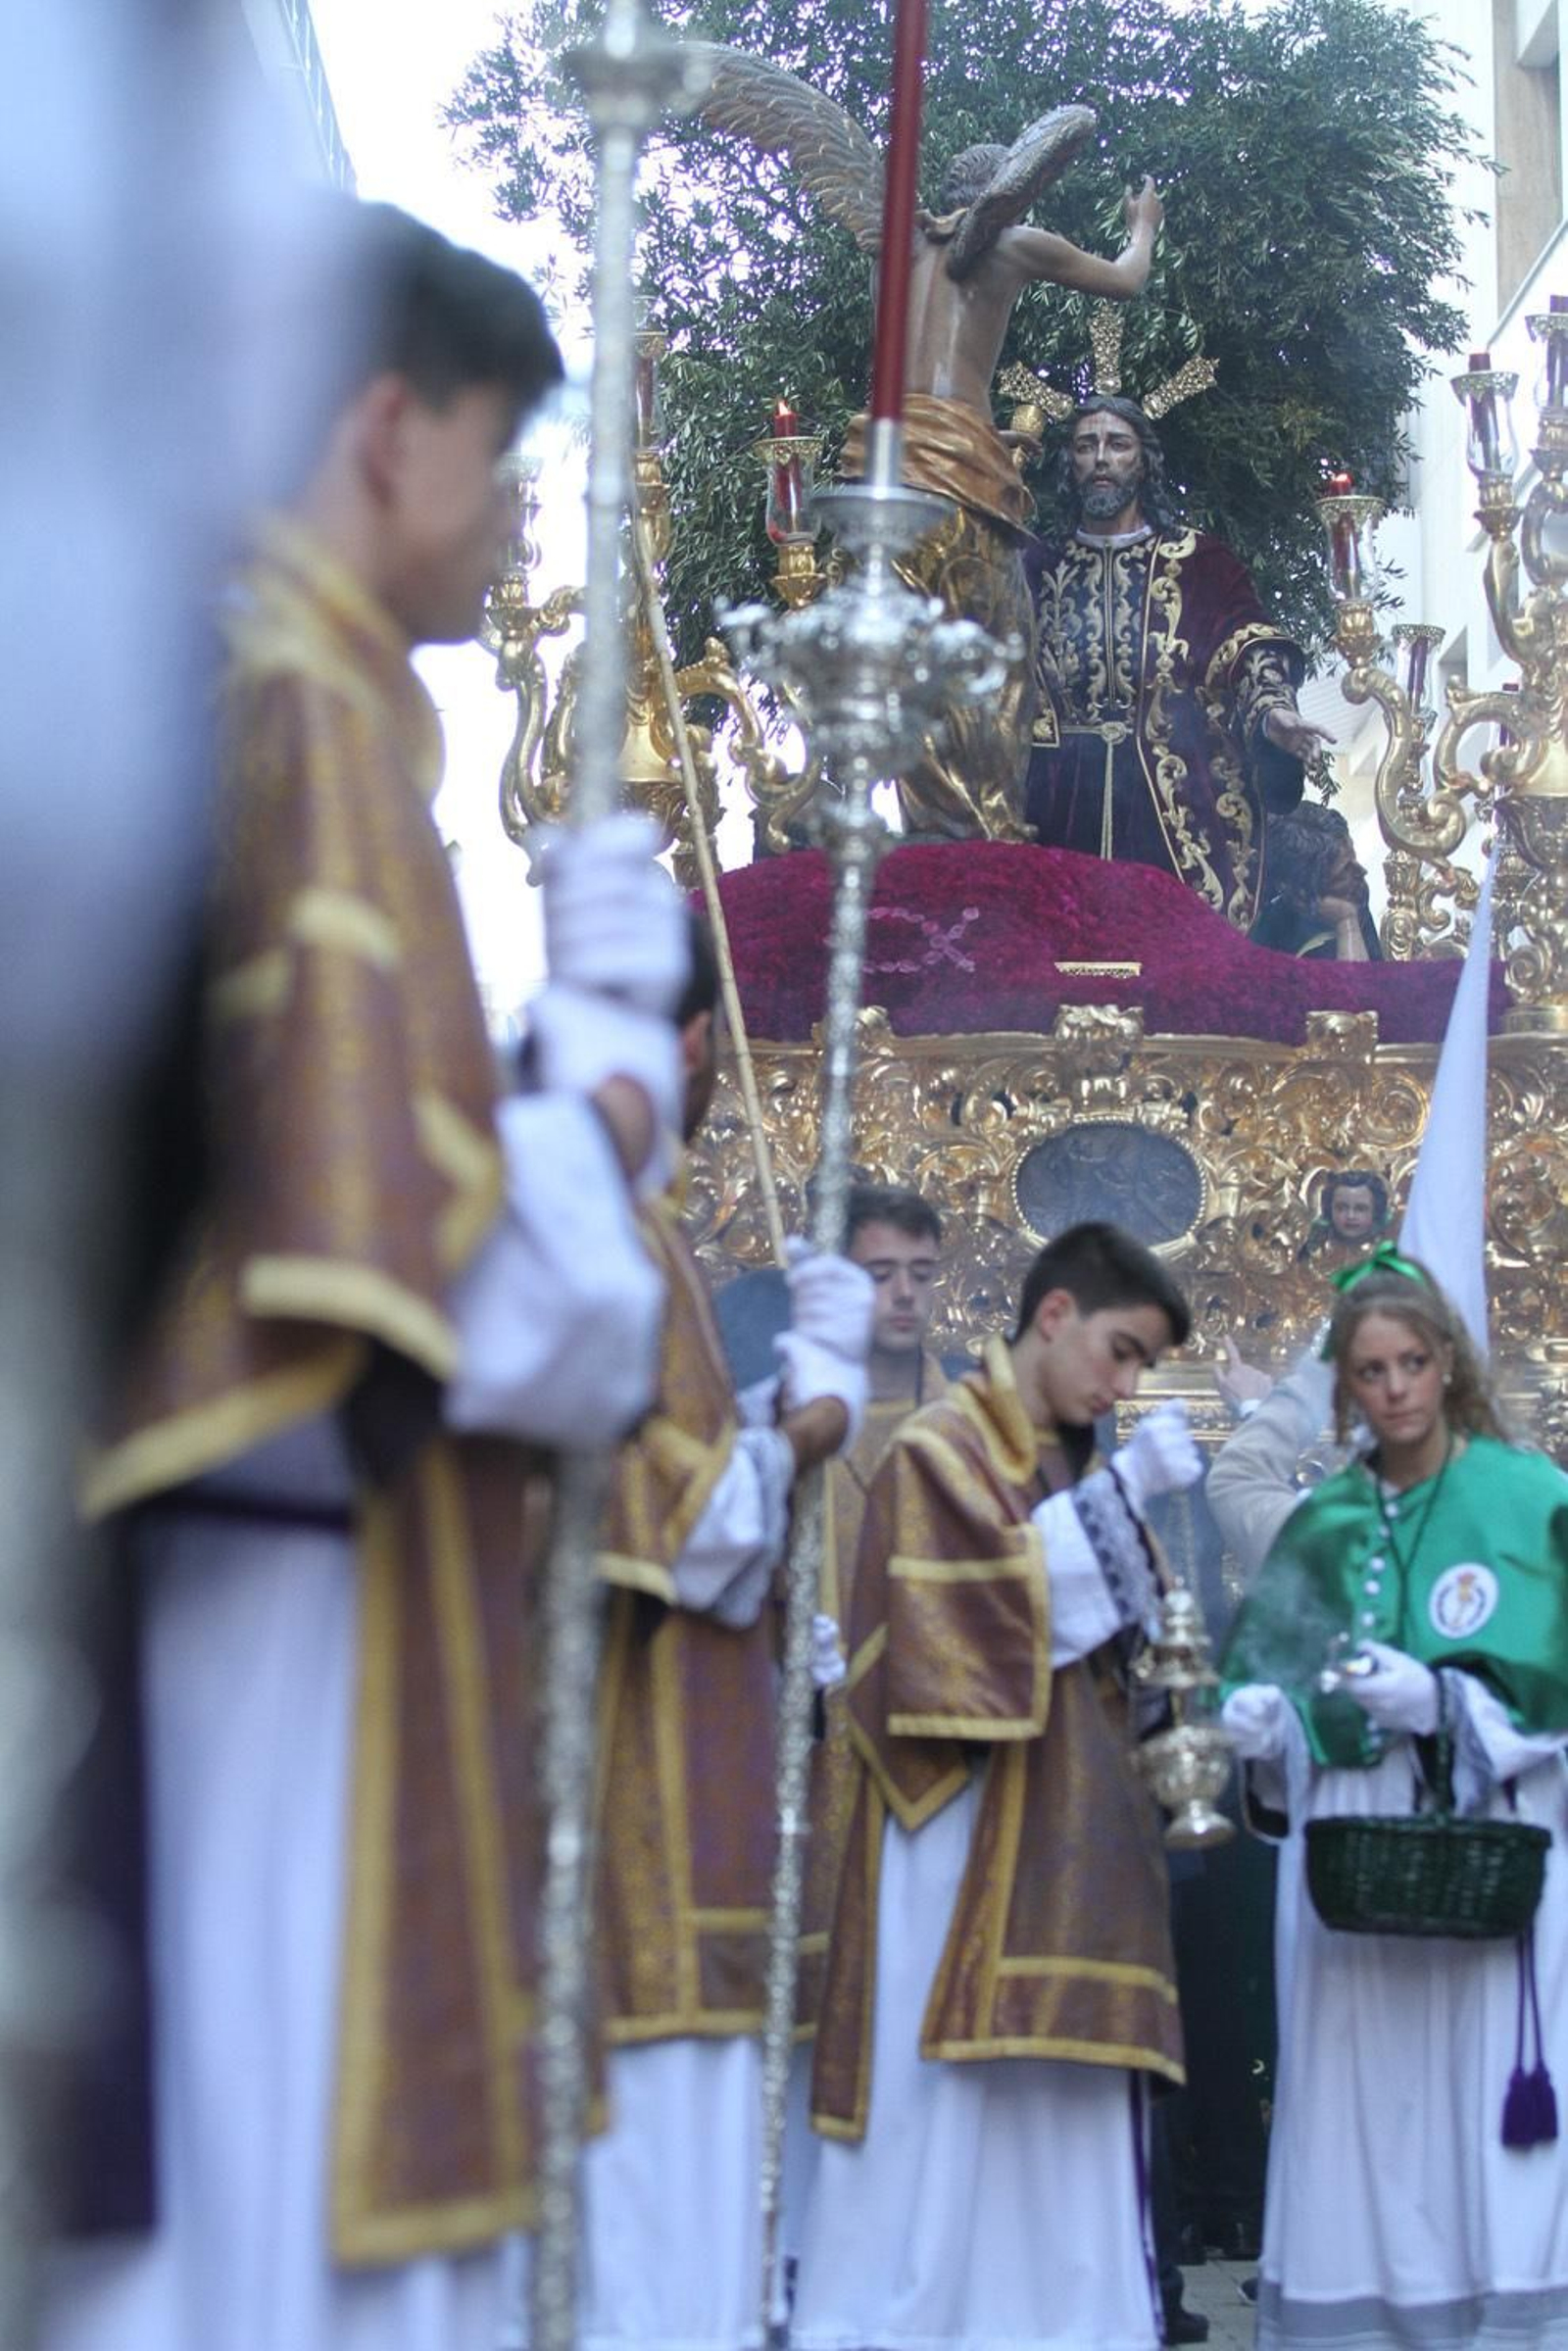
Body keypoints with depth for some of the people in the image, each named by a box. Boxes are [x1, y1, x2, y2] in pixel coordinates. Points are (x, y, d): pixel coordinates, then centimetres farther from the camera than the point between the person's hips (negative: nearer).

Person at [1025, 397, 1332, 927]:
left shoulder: (1198, 561, 9)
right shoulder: (1041, 568, 15)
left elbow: (1249, 649, -3)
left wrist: (1271, 710, -23)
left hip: (1180, 809, -2)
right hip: (1066, 814, 2)